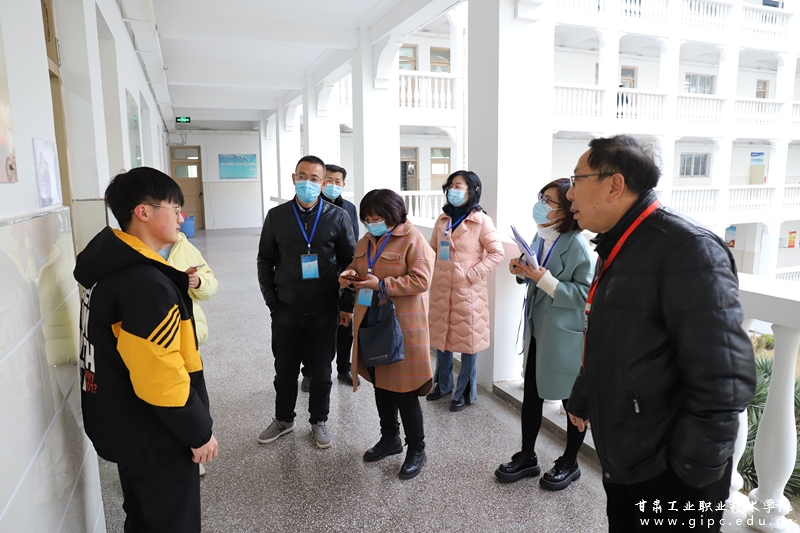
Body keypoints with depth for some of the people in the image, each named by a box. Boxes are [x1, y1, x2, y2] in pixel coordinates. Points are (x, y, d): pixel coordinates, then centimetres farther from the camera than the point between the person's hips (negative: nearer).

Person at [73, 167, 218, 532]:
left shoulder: (110, 266, 3)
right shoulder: (145, 283, -28)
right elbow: (161, 377, -28)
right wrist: (198, 433, -17)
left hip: (124, 426, 9)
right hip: (154, 436, -9)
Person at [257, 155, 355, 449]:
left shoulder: (338, 217, -2)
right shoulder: (276, 216, 1)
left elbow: (349, 262, 1)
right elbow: (265, 260, 7)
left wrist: (347, 304, -2)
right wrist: (272, 301, 0)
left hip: (324, 310, -1)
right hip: (286, 310, 1)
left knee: (321, 370, 12)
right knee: (285, 370, 14)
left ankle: (319, 421, 32)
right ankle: (283, 419, 36)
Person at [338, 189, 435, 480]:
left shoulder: (413, 240, -13)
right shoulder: (366, 241, 10)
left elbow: (421, 280, -20)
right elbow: (358, 267, 22)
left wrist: (381, 284, -24)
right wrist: (350, 274, -2)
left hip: (402, 325, -7)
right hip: (372, 322, 8)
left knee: (404, 389, 1)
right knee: (380, 383, 19)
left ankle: (416, 450, 20)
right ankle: (390, 438, 38)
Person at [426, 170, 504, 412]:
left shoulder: (481, 220, -8)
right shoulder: (443, 219, 8)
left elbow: (497, 252, -9)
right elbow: (432, 249, 15)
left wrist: (473, 274, -14)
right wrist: (432, 274, 3)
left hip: (468, 290, -5)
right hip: (441, 288, 5)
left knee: (467, 338, 6)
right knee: (440, 336, 15)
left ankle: (465, 391, 22)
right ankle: (443, 384, 34)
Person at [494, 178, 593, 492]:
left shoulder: (576, 245, -20)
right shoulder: (540, 236, 2)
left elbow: (585, 292, -24)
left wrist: (544, 280, -27)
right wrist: (522, 272, -5)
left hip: (566, 335, -7)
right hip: (538, 330, 7)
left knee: (574, 401, 13)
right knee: (531, 395, 16)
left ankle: (569, 463, 33)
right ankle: (527, 457, 33)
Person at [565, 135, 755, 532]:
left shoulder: (687, 248, -21)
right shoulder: (617, 247, 8)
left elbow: (723, 381, -24)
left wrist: (690, 473, -21)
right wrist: (582, 398, 24)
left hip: (670, 474, -8)